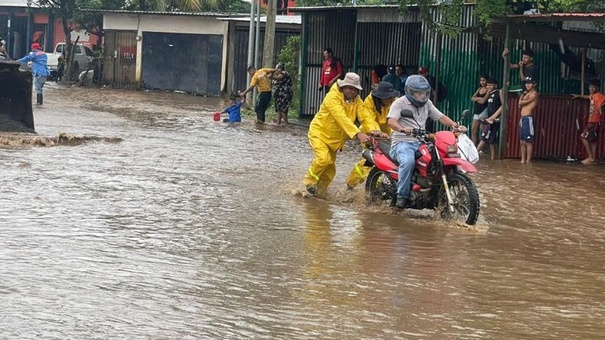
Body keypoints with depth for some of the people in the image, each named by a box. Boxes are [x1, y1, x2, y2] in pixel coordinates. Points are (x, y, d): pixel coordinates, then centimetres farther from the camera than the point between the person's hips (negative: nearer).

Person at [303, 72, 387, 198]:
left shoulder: (356, 100, -2)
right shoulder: (333, 97, -25)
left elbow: (365, 115, -17)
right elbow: (342, 118, -37)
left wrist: (374, 130, -38)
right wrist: (358, 133, -48)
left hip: (335, 138, 7)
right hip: (320, 132, -7)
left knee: (330, 170, 11)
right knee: (323, 158, -27)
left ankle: (320, 190, 32)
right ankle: (310, 180, -4)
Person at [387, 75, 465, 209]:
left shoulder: (427, 103, 17)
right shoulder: (400, 103, -3)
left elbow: (440, 117, 11)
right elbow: (391, 121, -19)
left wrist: (455, 125, -8)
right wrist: (402, 129, -40)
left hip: (420, 143, 6)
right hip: (402, 142, -6)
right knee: (408, 161, -38)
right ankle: (402, 196, -26)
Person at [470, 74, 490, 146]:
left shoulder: (488, 90, -7)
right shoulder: (479, 89, 16)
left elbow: (483, 100, -17)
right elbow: (472, 98, 8)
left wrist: (476, 98, -1)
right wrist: (479, 98, -8)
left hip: (484, 111, -8)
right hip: (477, 111, 8)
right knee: (473, 130, 5)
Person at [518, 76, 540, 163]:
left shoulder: (534, 94, -7)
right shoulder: (527, 94, 21)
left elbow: (521, 103, -11)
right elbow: (520, 106, 14)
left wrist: (523, 96, 10)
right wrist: (523, 94, 9)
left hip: (528, 119, -9)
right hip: (522, 119, 9)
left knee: (528, 142, -9)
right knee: (522, 142, 8)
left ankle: (528, 161, -10)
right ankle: (523, 160, 11)